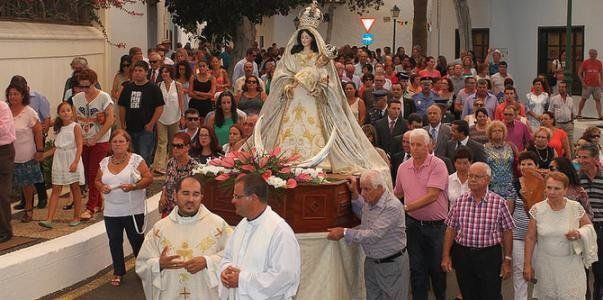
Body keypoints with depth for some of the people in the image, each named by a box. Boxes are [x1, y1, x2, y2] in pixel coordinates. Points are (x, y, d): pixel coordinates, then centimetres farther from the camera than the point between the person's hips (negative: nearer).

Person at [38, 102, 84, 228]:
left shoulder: (75, 127, -5)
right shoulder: (58, 128, 12)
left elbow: (79, 146, -12)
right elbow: (57, 147, 18)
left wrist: (75, 162, -23)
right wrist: (43, 155, 11)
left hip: (72, 161, -5)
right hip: (59, 161, 5)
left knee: (75, 188, 4)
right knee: (55, 189, -1)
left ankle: (76, 217, 14)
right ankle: (49, 219, -7)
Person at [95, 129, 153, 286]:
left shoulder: (136, 160, -6)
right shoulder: (105, 162, 7)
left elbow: (149, 178, -10)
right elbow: (97, 181, 16)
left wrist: (133, 186, -23)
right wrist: (102, 187, -7)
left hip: (133, 211, -4)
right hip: (111, 212, 4)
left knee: (137, 241, 3)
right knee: (115, 242, 10)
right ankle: (118, 272, 23)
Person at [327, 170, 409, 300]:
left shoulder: (392, 206, -25)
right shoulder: (369, 201, 1)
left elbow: (374, 235, -29)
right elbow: (362, 214, 26)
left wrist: (345, 233, -26)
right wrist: (354, 194, 10)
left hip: (391, 264, -8)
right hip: (371, 261, 8)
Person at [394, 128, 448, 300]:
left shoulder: (438, 165, -12)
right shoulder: (403, 168, 5)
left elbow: (432, 196, -21)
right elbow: (397, 194, 20)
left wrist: (406, 207, -22)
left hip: (436, 225, -4)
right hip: (414, 224, 4)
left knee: (437, 268, 9)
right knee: (417, 269, 10)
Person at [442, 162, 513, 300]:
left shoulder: (499, 202, -5)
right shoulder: (460, 201, 2)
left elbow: (507, 232, -1)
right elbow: (451, 229, 6)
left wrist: (507, 261, -3)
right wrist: (446, 256, 1)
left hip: (490, 257, -2)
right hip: (463, 255, 3)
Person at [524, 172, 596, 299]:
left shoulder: (576, 208, -7)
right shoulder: (537, 209, -7)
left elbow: (589, 226, 8)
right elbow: (530, 238, -1)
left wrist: (579, 234, -15)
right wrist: (527, 264, -1)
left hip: (571, 265, 0)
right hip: (545, 266, 1)